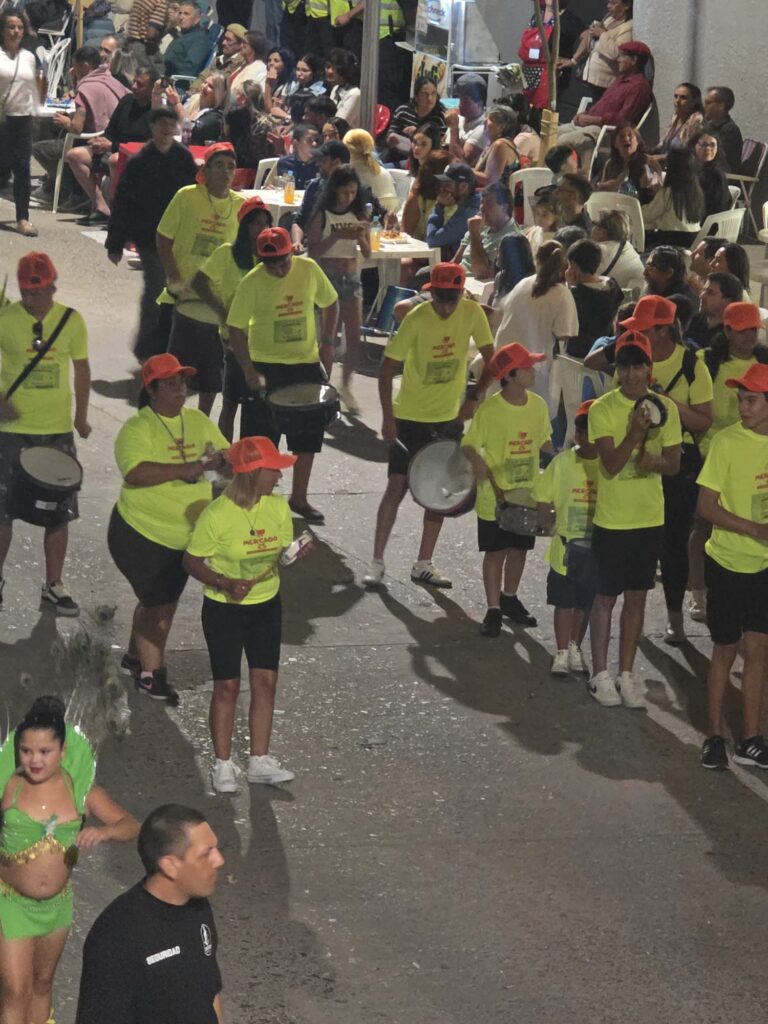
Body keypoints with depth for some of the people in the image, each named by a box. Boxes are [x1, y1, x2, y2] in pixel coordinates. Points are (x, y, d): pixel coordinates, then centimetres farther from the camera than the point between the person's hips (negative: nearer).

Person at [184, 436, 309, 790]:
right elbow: (192, 561, -11)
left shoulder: (278, 507, -4)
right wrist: (225, 583, -25)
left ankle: (259, 761, 15)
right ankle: (223, 766, 13)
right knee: (227, 686, 1)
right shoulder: (217, 515, -19)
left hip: (266, 605, 5)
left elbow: (283, 552, 6)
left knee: (266, 681, 4)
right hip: (224, 608, -5)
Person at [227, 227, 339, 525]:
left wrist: (327, 343, 0)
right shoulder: (252, 283, -16)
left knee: (308, 436, 12)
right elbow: (236, 330, -13)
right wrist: (250, 373, -20)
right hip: (266, 366, -4)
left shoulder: (308, 269, -7)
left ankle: (299, 498, 28)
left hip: (307, 365, 4)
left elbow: (330, 303, 9)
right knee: (261, 439, 1)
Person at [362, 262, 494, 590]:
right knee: (397, 486, -5)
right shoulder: (416, 319, -19)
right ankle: (377, 562, 4)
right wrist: (388, 416, -18)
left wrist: (474, 397, -5)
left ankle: (424, 564, 20)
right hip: (410, 418, -4)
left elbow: (489, 357, 3)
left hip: (449, 418, 4)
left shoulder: (472, 313, -9)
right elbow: (387, 367, -14)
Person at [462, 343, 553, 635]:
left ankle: (509, 598, 35)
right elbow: (469, 444, -12)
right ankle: (493, 609, 13)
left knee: (519, 548, 16)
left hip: (527, 495, 5)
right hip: (494, 496, -5)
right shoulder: (489, 409, -16)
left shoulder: (538, 406, -1)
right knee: (495, 552, 3)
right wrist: (476, 461, -33)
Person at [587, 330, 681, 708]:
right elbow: (611, 465, -18)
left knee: (636, 597, 11)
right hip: (611, 519, -3)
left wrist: (655, 461, -19)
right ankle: (600, 675, 16)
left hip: (650, 518, 3)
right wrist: (635, 432, -32)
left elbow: (674, 463, 3)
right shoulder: (603, 409, -11)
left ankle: (626, 673, 21)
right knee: (606, 597, 5)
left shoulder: (665, 408, -1)